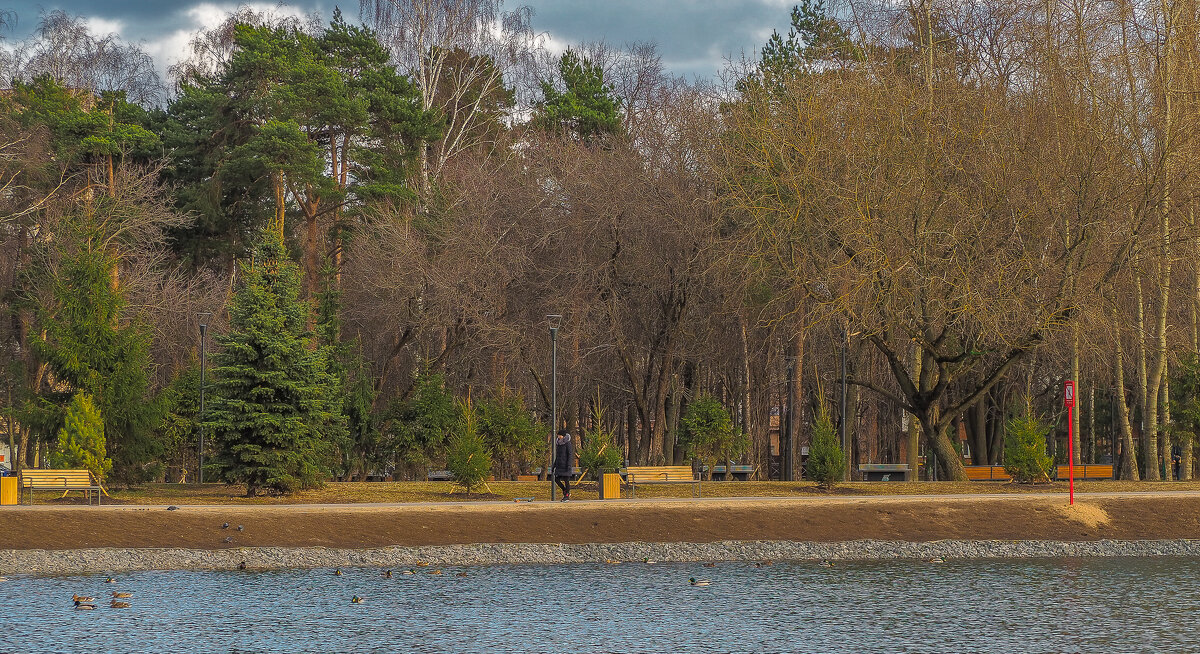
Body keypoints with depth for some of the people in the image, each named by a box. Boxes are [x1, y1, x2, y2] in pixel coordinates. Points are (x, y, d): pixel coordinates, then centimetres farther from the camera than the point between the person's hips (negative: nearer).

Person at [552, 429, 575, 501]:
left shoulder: (568, 444, -9)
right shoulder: (558, 443, 13)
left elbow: (570, 455, -12)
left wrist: (569, 465, -20)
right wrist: (554, 465, 18)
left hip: (566, 465, -7)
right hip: (559, 466, 7)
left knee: (566, 480, -4)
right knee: (557, 479, 2)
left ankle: (567, 496, 4)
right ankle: (565, 491, 19)